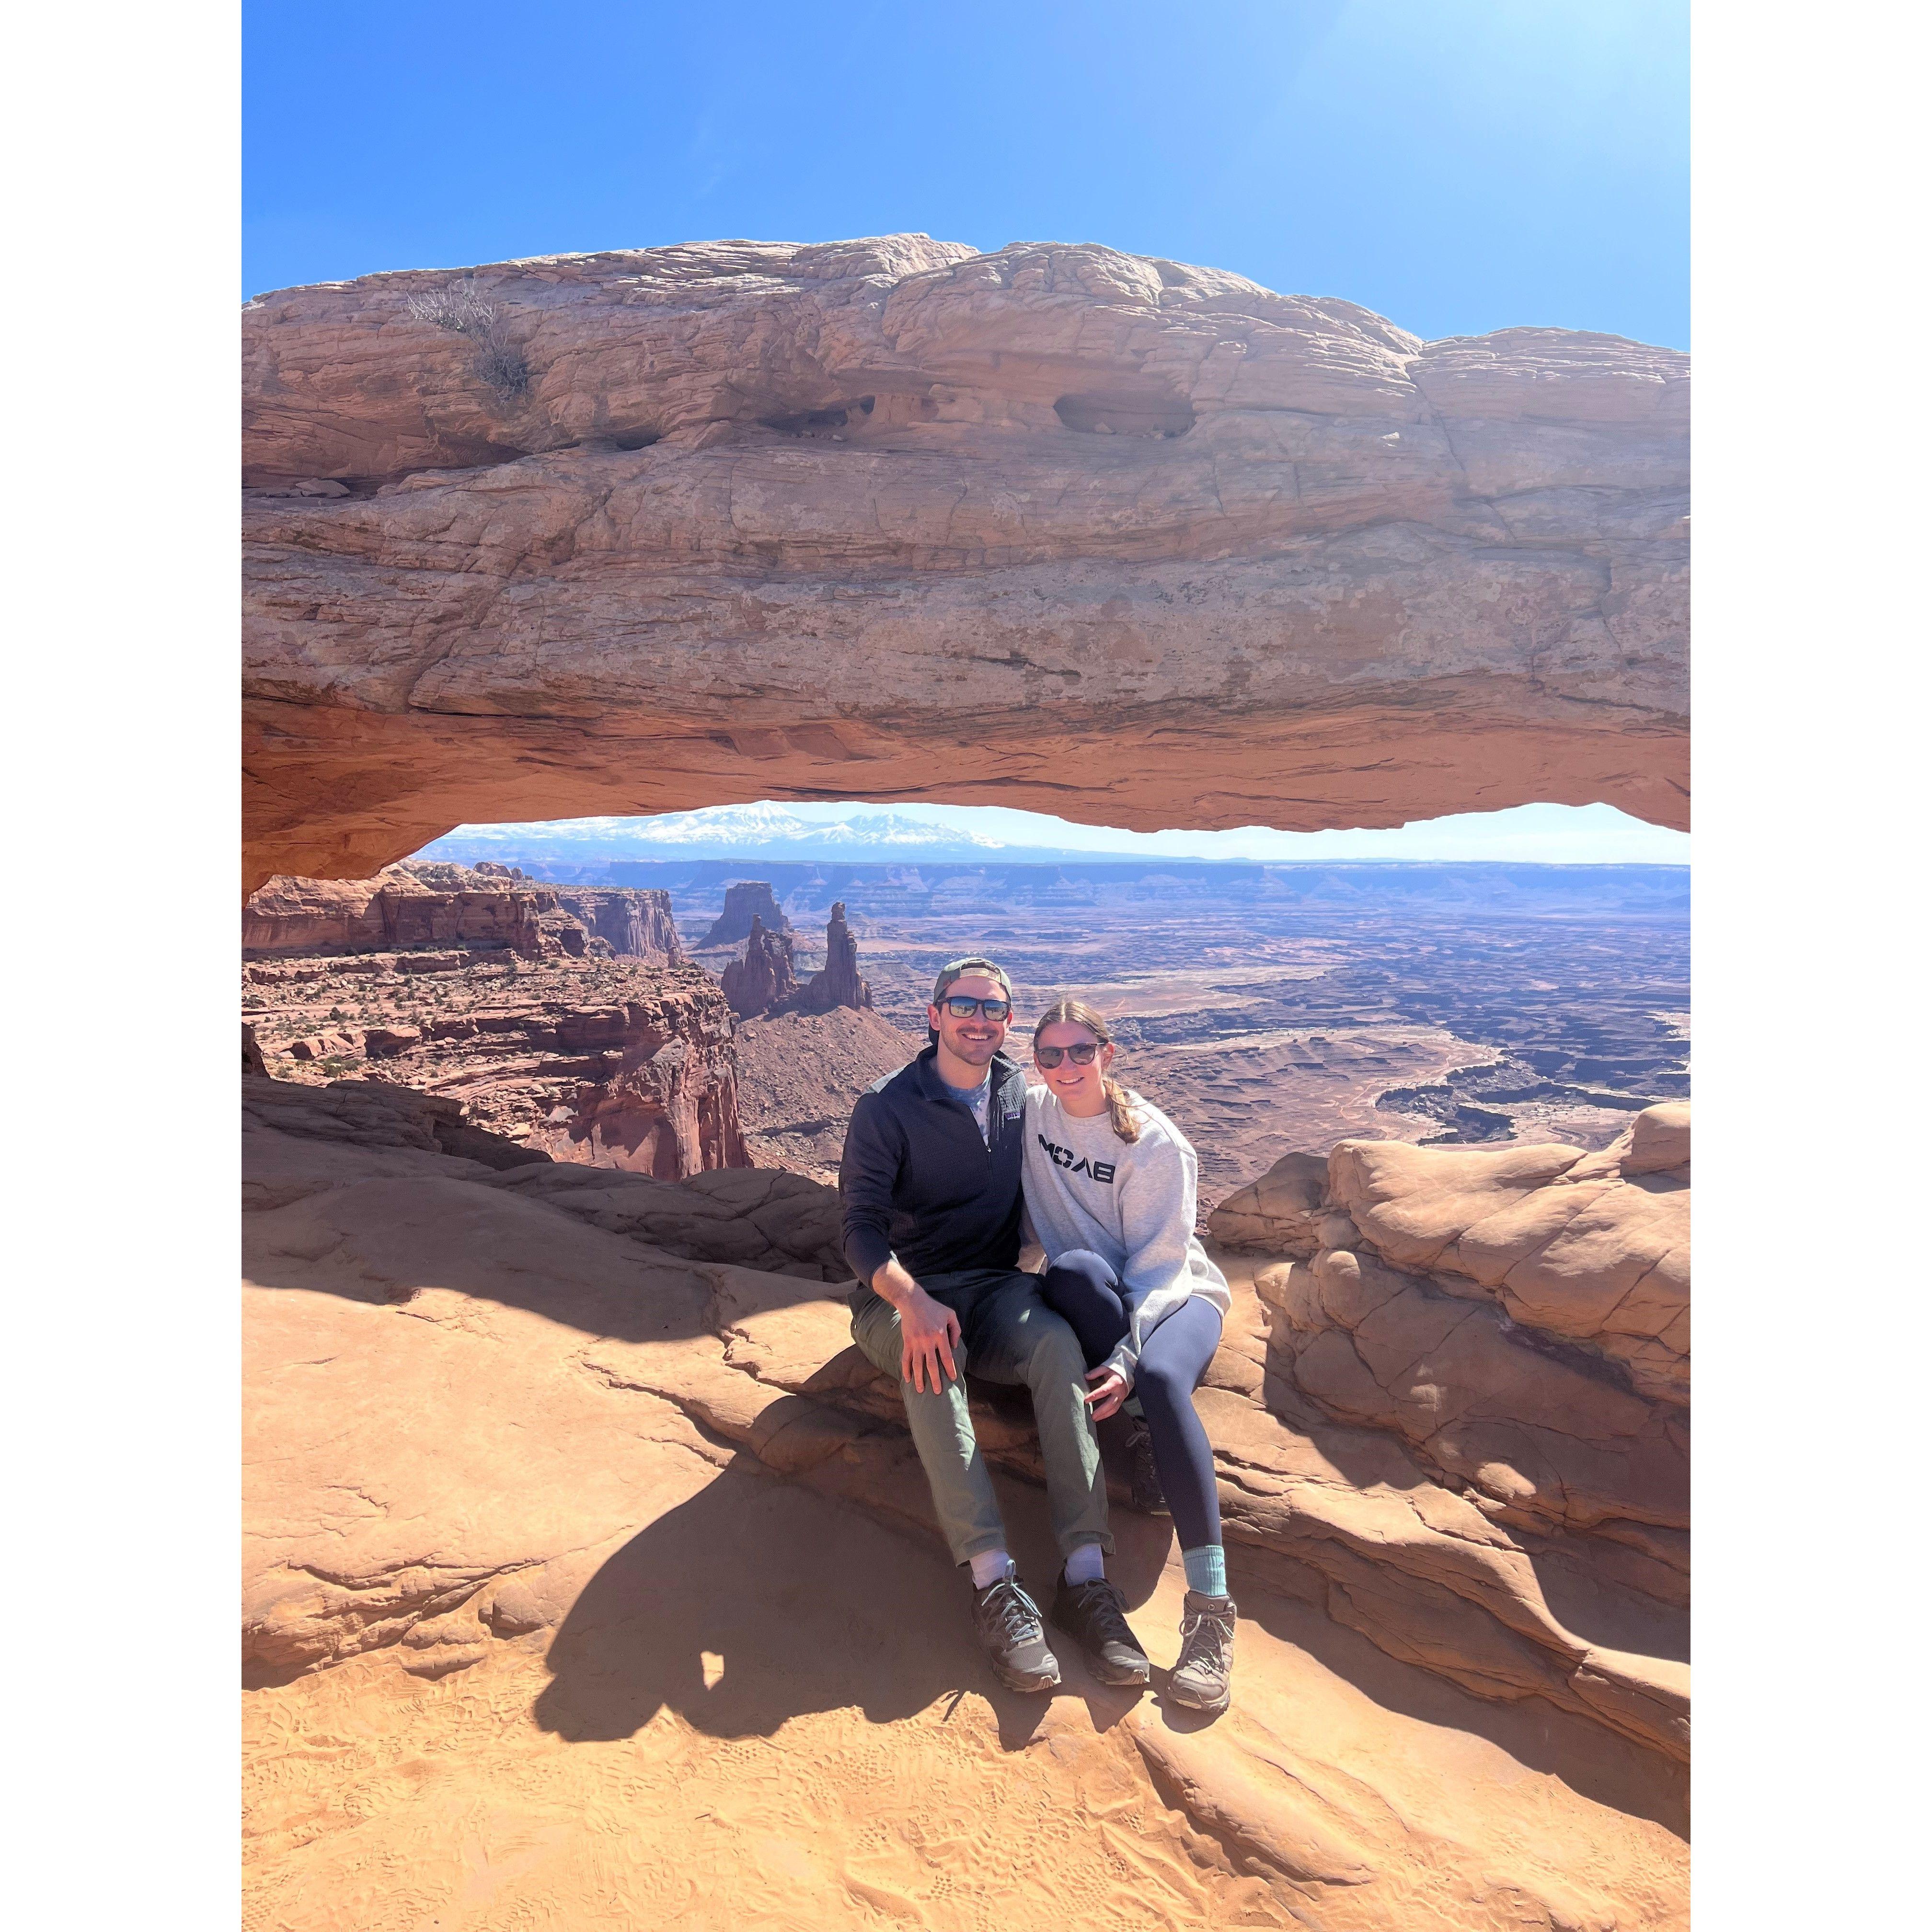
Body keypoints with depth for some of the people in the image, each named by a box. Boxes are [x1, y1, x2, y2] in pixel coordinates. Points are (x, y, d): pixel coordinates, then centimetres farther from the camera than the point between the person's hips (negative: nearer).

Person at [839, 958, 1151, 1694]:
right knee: (932, 1359, -38)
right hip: (901, 1294, -2)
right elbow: (862, 1227, -14)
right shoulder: (886, 1108, -7)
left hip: (994, 1287, 3)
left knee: (1057, 1343, -31)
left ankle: (1085, 1576, -33)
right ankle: (995, 1585, -39)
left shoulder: (1021, 1093, 7)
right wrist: (913, 1302, -33)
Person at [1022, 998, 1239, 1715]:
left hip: (1177, 1293, -3)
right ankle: (1150, 1430, -22)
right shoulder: (1034, 1109, -3)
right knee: (1075, 1270, -35)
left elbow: (1159, 1264, -17)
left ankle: (1211, 1607, -34)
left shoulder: (1156, 1142, -15)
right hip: (1087, 1299, 3)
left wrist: (1128, 1356, -30)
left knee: (1161, 1376, -37)